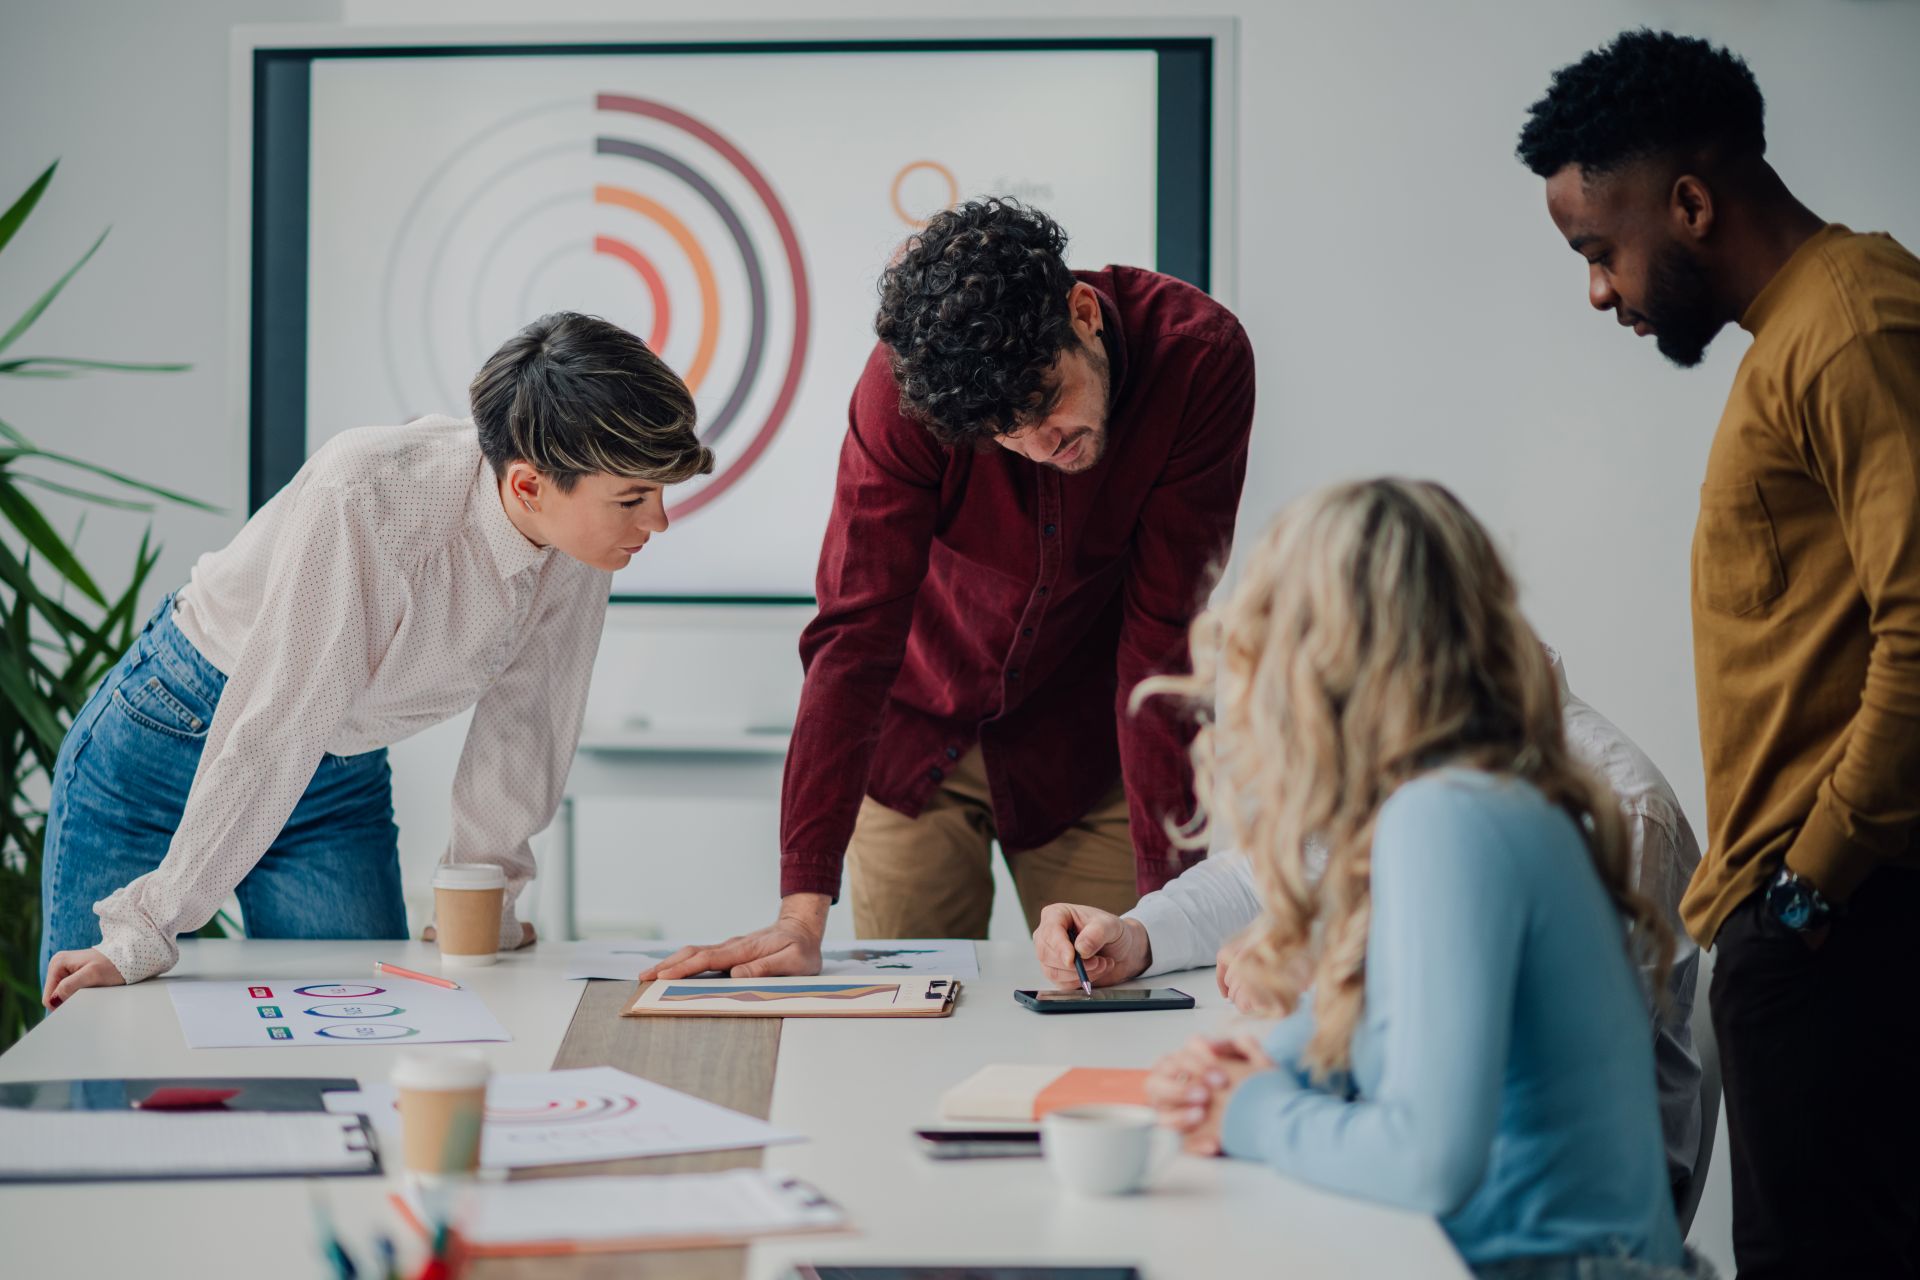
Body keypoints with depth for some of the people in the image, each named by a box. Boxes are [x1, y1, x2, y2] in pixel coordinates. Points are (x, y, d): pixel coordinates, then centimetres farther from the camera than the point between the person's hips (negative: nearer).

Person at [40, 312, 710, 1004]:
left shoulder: (579, 535, -16)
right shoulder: (366, 492, -33)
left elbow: (523, 715, -2)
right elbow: (276, 723, -33)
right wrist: (145, 932, -30)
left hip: (345, 783, 5)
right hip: (174, 736, -5)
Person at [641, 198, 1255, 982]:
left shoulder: (1200, 358, -26)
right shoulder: (904, 387, -27)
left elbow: (1163, 636, -24)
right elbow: (854, 636, -30)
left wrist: (1166, 895, -30)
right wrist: (802, 914, -36)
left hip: (1087, 745, 0)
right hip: (919, 737, 0)